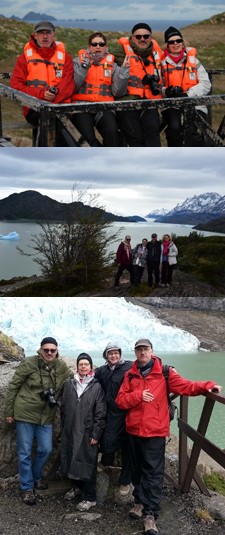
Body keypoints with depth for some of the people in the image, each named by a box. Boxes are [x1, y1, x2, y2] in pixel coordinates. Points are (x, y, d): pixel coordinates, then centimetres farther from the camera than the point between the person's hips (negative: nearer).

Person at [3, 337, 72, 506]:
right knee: (25, 452, 4)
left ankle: (36, 476, 34)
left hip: (46, 416, 4)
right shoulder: (29, 363, -13)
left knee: (46, 449, 6)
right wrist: (8, 411, -4)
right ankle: (27, 488, 19)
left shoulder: (62, 367, -3)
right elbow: (13, 386, -7)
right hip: (25, 413, -3)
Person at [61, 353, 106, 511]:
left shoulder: (96, 387, -5)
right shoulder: (69, 384, 6)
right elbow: (64, 407, 12)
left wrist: (96, 434, -9)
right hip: (70, 431, 4)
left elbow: (100, 413, -6)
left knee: (87, 463, 0)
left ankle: (90, 498, 10)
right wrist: (64, 427, 10)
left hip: (87, 432, -4)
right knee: (71, 459, 13)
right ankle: (76, 486, 36)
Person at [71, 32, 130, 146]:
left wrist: (124, 71, -3)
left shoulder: (112, 64, 18)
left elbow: (117, 92, 7)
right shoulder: (79, 61, 13)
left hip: (104, 107, 1)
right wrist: (83, 68, -11)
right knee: (88, 137, -29)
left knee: (112, 133, -30)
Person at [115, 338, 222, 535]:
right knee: (137, 469, 16)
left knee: (154, 472, -2)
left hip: (155, 431, -3)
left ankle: (150, 514, 3)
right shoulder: (130, 375, 5)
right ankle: (140, 502, 33)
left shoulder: (163, 372, -3)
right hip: (134, 430, 4)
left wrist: (206, 386, -21)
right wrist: (138, 395, -14)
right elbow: (120, 400, 2)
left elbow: (184, 385, -7)